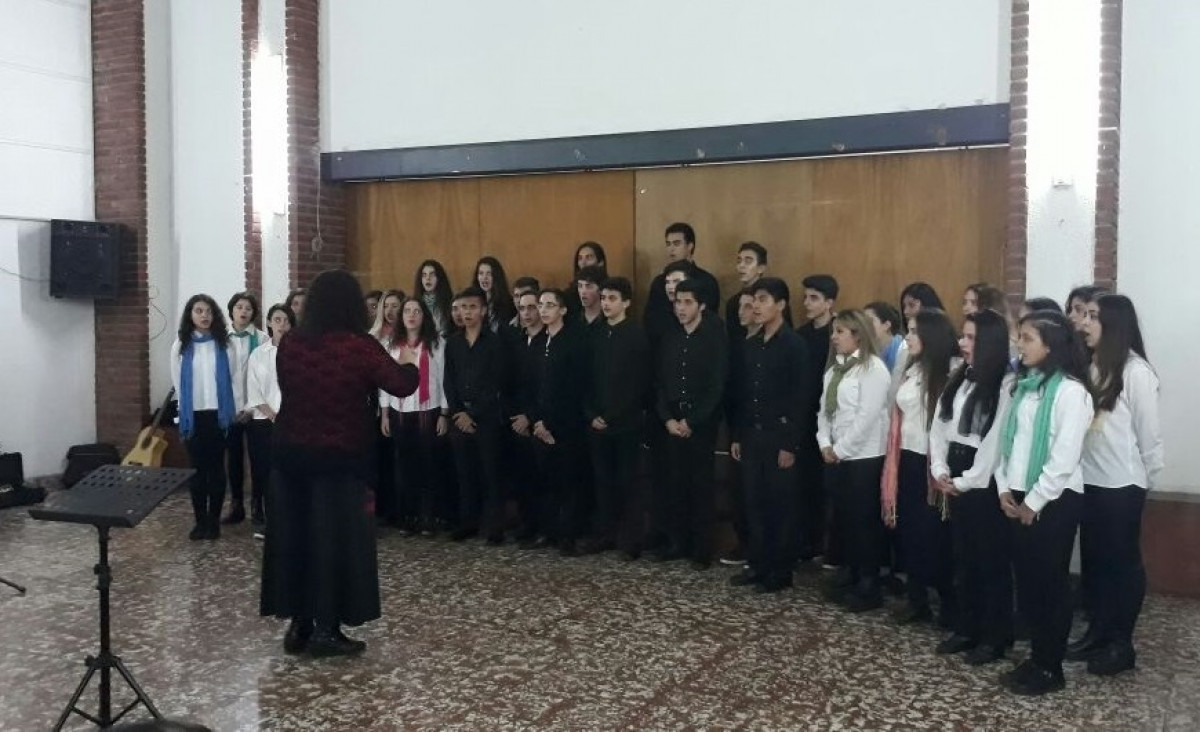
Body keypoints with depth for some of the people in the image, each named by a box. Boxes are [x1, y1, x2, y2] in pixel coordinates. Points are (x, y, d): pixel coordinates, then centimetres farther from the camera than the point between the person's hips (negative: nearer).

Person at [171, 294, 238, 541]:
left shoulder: (223, 344, 1)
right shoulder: (181, 345, 2)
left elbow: (235, 377, 2)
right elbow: (177, 381, 7)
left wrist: (236, 407, 0)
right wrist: (186, 408, 8)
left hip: (218, 413, -1)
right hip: (193, 414, 1)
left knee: (216, 467, 3)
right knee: (197, 468, 4)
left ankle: (214, 521, 10)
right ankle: (200, 521, 11)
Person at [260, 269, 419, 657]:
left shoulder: (290, 343, -2)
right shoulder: (360, 347, -16)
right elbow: (403, 385, -9)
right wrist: (407, 362, 12)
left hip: (291, 454, 5)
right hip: (339, 458, -4)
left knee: (294, 535, 12)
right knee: (336, 538, 5)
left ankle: (298, 623, 19)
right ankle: (326, 629, 8)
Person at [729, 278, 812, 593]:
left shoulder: (795, 345, -9)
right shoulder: (751, 344, 11)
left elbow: (802, 398, -13)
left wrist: (791, 444, -16)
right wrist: (737, 436, 11)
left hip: (780, 437, -6)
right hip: (752, 435, 6)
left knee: (781, 506, 3)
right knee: (755, 503, 10)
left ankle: (781, 571, 12)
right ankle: (758, 564, 21)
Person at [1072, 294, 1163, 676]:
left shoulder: (1136, 372, -14)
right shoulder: (1092, 366, 6)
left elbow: (1148, 430, -8)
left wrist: (1147, 478, 1)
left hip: (1122, 484, -6)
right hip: (1090, 480, 7)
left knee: (1123, 560, 5)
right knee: (1093, 559, 14)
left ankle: (1122, 645, 16)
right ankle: (1098, 633, 28)